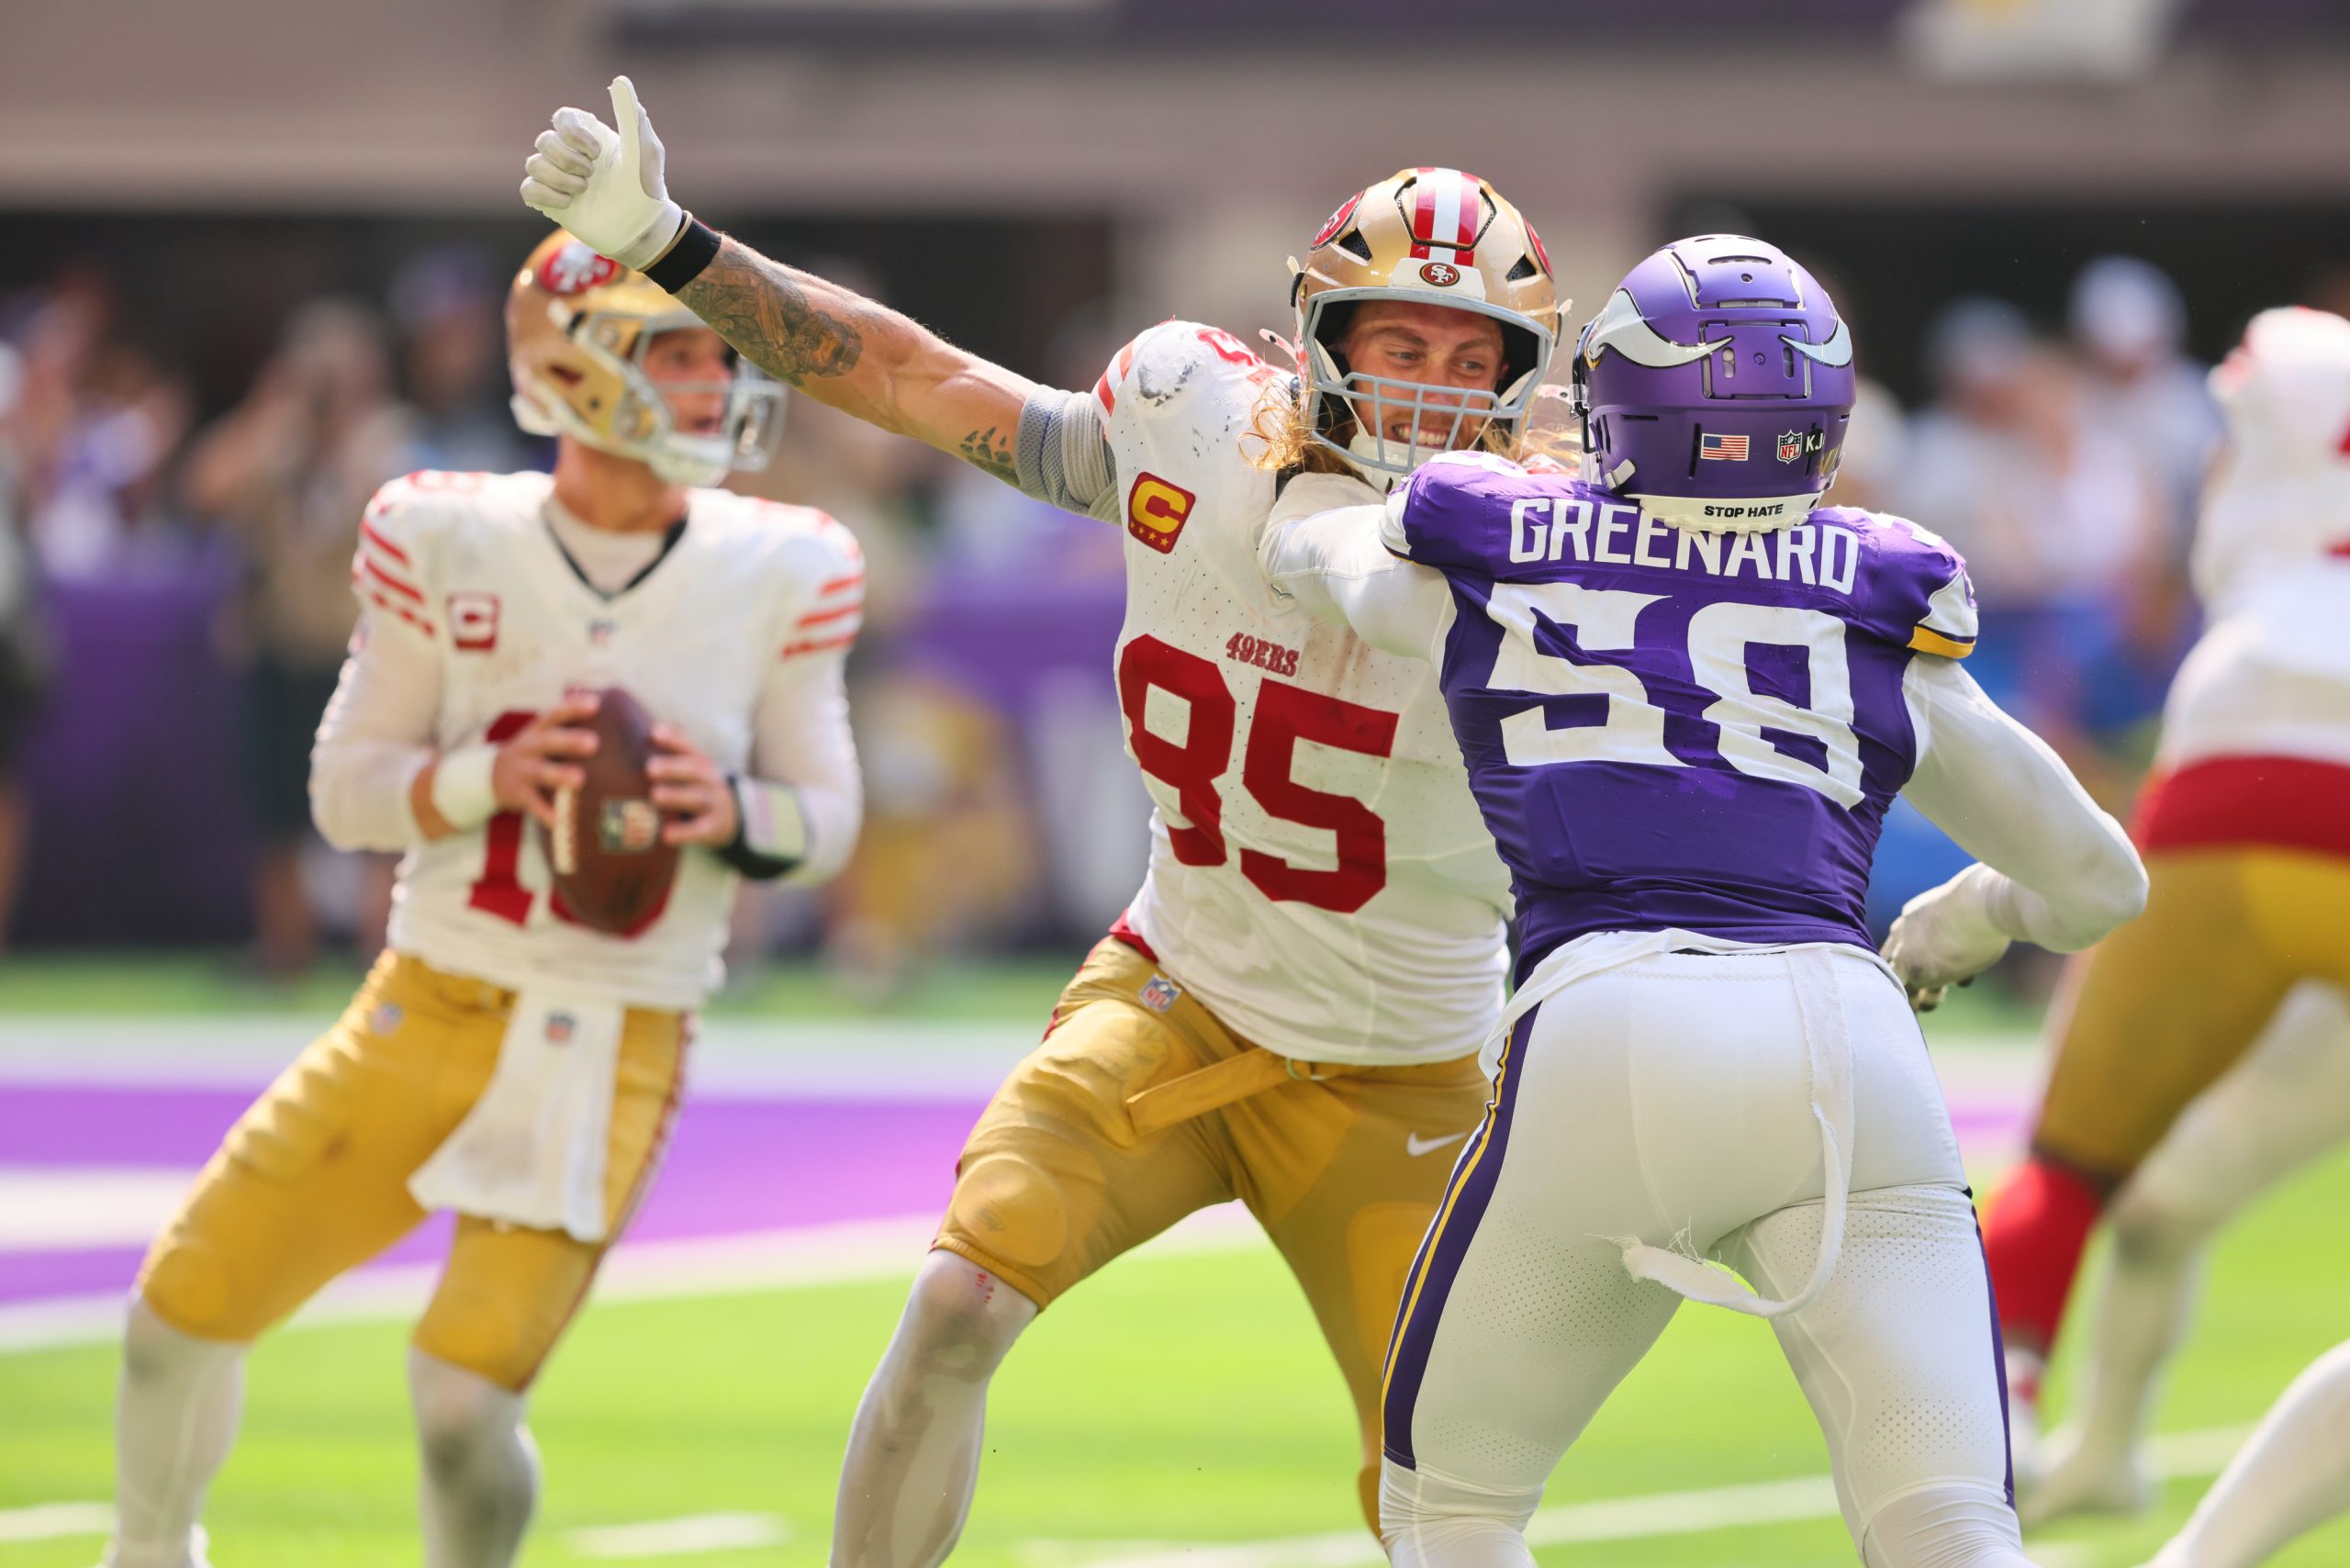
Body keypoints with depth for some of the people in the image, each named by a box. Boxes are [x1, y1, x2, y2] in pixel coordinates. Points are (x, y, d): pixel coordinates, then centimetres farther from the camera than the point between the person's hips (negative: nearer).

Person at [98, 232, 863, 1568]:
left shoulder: (779, 575, -4)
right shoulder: (449, 542, -5)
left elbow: (827, 817, 4)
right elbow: (347, 790, -1)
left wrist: (735, 811, -19)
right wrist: (491, 776, -21)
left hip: (614, 1050, -2)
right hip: (430, 1009, 2)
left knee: (466, 1397, -15)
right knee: (188, 1306, 5)